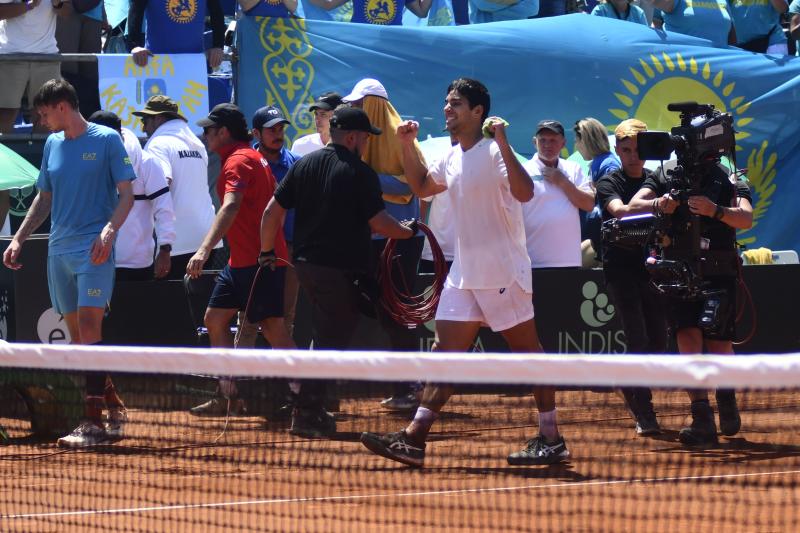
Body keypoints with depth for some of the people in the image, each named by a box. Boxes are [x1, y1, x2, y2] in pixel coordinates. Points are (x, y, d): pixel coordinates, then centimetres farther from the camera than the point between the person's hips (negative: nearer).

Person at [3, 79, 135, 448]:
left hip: (93, 249, -7)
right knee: (75, 333, 6)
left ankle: (94, 423, -17)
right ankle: (113, 406, 17)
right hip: (59, 249, 7)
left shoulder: (107, 140, -2)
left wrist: (109, 230, -20)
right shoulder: (52, 144, 16)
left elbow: (126, 195, -4)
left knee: (89, 327, -14)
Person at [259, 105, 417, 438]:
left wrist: (267, 251, 17)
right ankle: (306, 416, -3)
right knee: (331, 344, -1)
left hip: (305, 264, 7)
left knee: (323, 338, 20)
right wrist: (408, 231, 6)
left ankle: (312, 408, 21)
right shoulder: (360, 173, -11)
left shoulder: (303, 165, 7)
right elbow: (378, 223, -12)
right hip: (341, 270, -7)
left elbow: (272, 211, 6)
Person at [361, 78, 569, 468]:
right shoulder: (453, 159, 12)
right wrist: (408, 145, 18)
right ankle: (414, 438, -3)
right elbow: (422, 186, 30)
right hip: (464, 275, 8)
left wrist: (503, 144, -36)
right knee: (445, 351, 2)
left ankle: (551, 439, 8)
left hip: (503, 273, -8)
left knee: (528, 353, 1)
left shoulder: (493, 153, -13)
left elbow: (524, 193, -30)